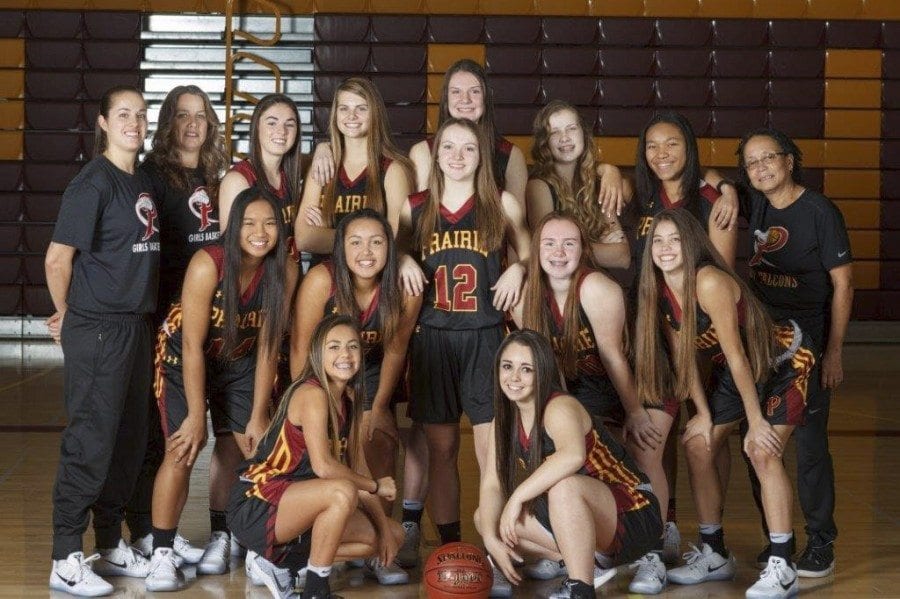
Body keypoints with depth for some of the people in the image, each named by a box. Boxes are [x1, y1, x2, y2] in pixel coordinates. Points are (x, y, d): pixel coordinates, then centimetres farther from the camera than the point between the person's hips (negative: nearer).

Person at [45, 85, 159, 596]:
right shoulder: (93, 183, -12)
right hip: (96, 329, -8)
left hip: (137, 325, 8)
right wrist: (67, 314, -1)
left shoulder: (143, 183, 12)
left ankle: (111, 545, 25)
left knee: (130, 439, 13)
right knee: (90, 441, -4)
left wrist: (141, 312, 14)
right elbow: (58, 258, -13)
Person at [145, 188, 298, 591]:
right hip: (183, 358, -4)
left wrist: (258, 417, -12)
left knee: (258, 448, -5)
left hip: (238, 362, 4)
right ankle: (162, 554, -8)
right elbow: (193, 346, -25)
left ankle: (220, 538, 13)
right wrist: (196, 416, -23)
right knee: (184, 449, -16)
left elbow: (267, 348, -13)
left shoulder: (284, 272, -19)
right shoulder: (207, 264, -30)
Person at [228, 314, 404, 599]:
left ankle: (280, 560, 9)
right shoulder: (312, 394, -18)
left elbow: (358, 469, 8)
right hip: (255, 507, -9)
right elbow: (323, 466, -27)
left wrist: (384, 526, 0)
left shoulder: (348, 399, 9)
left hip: (293, 505, 9)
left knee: (393, 536, 9)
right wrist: (376, 486, -13)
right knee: (342, 491, -35)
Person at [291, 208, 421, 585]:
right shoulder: (322, 279, -28)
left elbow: (395, 350, -6)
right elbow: (301, 348, -21)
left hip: (369, 376, 2)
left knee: (381, 444, -11)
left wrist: (378, 408, -3)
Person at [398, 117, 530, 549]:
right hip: (432, 338, 2)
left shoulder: (501, 205, 7)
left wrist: (518, 268, -2)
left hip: (484, 337, -1)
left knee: (491, 445, -8)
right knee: (441, 447, 5)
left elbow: (527, 251, 19)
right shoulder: (415, 208, 9)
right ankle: (448, 544, 13)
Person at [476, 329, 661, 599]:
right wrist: (491, 539, -19)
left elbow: (573, 455, -44)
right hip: (585, 519, 9)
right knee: (485, 516, 0)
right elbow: (491, 485, -4)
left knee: (564, 485, -37)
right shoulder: (503, 423, 2)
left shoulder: (560, 407, -22)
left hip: (632, 516, -9)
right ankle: (588, 561, 2)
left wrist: (518, 496, -39)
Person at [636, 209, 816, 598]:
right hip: (731, 372, 8)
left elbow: (736, 356, -28)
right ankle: (714, 555, 13)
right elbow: (683, 357, -2)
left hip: (785, 364, -8)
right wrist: (704, 415, -3)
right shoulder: (660, 293, -9)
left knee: (762, 452, -21)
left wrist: (756, 421, -23)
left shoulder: (710, 282, -31)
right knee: (697, 446, 0)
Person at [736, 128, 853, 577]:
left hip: (808, 342, -6)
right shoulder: (755, 207, 4)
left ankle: (821, 545, 7)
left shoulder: (820, 211, -11)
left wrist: (834, 351, -13)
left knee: (809, 443, -4)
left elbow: (843, 284, -10)